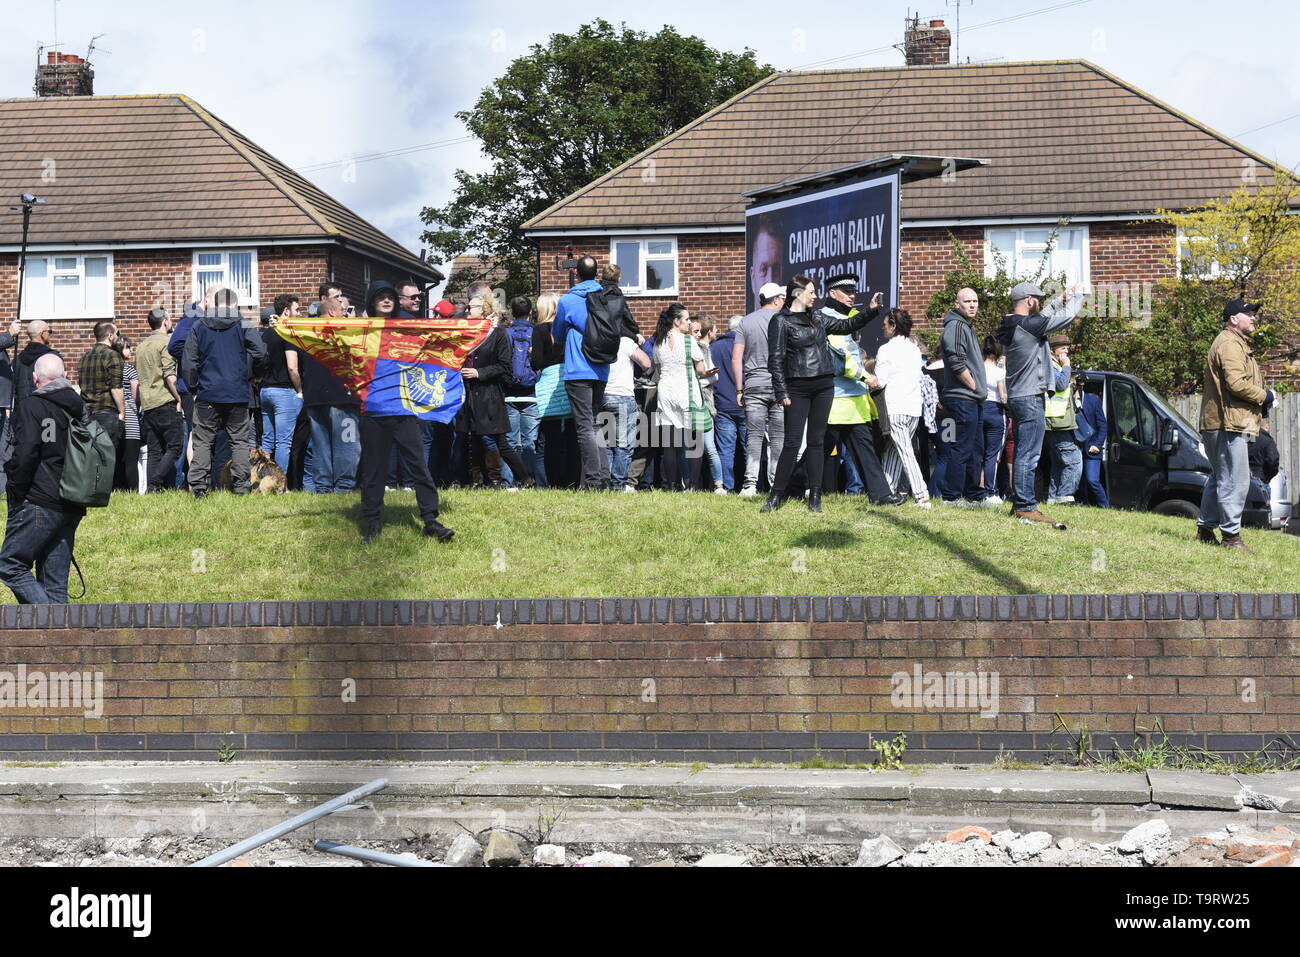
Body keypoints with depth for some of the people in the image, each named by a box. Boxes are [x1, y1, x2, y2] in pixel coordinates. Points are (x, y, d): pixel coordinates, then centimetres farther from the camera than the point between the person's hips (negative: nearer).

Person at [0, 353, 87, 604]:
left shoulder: (31, 407, -9)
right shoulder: (80, 408, 14)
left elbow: (25, 455, -18)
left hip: (39, 505, -7)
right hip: (73, 506, 7)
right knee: (55, 581, 10)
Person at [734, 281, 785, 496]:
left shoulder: (746, 322, 6)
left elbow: (736, 358, 2)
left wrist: (739, 389, 6)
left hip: (753, 385, 2)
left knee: (754, 436, 1)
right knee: (778, 437, 3)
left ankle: (750, 484, -5)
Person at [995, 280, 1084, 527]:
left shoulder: (1012, 325, 10)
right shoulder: (1029, 325, -16)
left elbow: (1042, 317, 28)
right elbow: (1068, 316, -11)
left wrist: (1061, 300, 23)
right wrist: (1077, 296, 7)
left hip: (1016, 397, 10)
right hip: (1031, 398, -10)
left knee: (1022, 453, 14)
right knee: (1029, 455, -8)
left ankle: (1019, 503, 19)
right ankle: (1026, 506, -8)